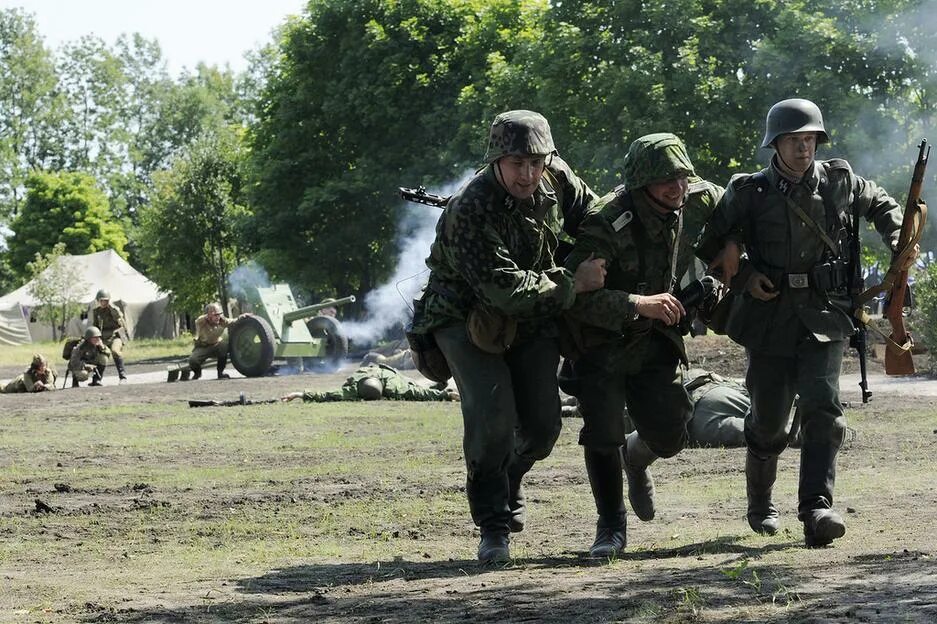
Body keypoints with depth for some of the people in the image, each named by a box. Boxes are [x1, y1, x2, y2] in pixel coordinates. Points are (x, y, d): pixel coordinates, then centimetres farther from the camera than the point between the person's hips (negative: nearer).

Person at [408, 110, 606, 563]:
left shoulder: (556, 177, -11)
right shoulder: (470, 211, -31)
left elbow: (590, 212, 12)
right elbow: (505, 290, -33)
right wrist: (573, 284, -26)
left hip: (531, 320, 6)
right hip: (467, 317, -6)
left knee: (542, 425, 5)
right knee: (492, 419, -21)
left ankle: (508, 481, 37)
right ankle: (493, 524, -4)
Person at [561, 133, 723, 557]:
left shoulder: (700, 200, -10)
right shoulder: (608, 222, -28)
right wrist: (639, 304, -40)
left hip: (655, 339, 5)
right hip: (600, 342, -5)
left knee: (669, 435, 1)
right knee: (603, 434, -13)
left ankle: (636, 457, 38)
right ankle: (611, 527, 6)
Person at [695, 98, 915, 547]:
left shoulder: (839, 181, 6)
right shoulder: (749, 193, 0)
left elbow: (880, 205, 25)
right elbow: (710, 245, 8)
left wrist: (898, 241, 9)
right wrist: (742, 275, -7)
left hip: (825, 317, 0)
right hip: (770, 317, 0)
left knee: (822, 407, -18)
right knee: (768, 419, 7)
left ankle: (816, 509, -25)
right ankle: (760, 505, 31)